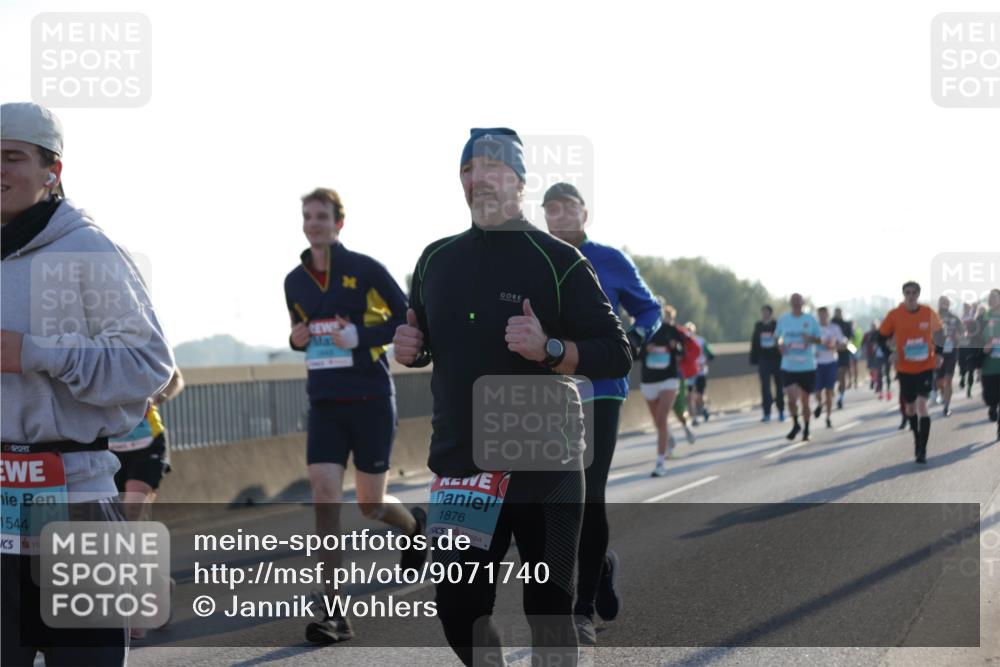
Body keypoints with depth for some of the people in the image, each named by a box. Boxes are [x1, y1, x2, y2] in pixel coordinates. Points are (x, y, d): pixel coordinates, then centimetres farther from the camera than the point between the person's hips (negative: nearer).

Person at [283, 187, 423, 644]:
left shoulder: (365, 270, -7)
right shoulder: (295, 281, 8)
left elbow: (408, 318, -5)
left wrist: (362, 336, -18)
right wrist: (297, 339, 0)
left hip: (370, 400, -4)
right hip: (324, 404, 4)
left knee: (370, 505, 5)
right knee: (324, 498, -10)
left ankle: (415, 525, 43)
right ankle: (335, 612, -8)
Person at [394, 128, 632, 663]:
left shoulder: (558, 261, -6)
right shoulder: (437, 259, 10)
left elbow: (617, 356, -9)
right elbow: (424, 345, 21)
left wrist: (549, 349, -25)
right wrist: (409, 350, -1)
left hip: (544, 470, -4)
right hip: (460, 468, 4)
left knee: (549, 613, 3)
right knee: (458, 611, 5)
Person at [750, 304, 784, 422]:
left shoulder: (777, 326, -6)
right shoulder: (758, 326, 4)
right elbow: (754, 344, 8)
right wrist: (754, 359, 5)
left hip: (777, 359, -2)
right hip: (763, 360, 2)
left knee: (779, 386, 8)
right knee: (765, 387, -1)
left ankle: (781, 412, 20)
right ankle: (767, 413, 0)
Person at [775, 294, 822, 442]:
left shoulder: (810, 319, 1)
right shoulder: (783, 319, 4)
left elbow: (819, 339, 6)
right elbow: (778, 337, 16)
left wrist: (810, 338, -15)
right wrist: (780, 344, -6)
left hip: (807, 366, 0)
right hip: (788, 366, 0)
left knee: (804, 400, 7)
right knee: (792, 398, -12)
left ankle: (806, 430, 24)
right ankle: (795, 424, 13)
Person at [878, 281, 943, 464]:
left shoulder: (929, 313, -6)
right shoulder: (894, 315, -8)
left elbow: (939, 333, 10)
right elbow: (881, 337, 1)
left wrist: (938, 354, -1)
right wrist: (889, 353, -15)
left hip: (926, 366, -1)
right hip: (905, 368, 1)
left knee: (922, 404, -15)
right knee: (910, 407, 12)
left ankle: (922, 450, -14)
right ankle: (917, 441, 36)